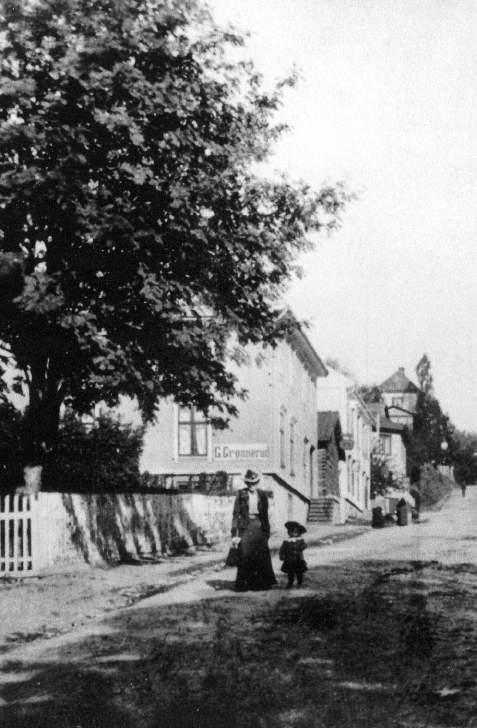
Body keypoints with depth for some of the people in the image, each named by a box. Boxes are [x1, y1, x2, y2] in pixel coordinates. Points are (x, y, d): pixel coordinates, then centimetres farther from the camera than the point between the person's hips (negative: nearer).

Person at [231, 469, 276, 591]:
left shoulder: (262, 495, 6)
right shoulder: (241, 495, -3)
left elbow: (265, 514, 14)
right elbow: (236, 514, -3)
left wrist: (266, 531, 12)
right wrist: (234, 533, -9)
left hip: (258, 525, 3)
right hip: (245, 527, -3)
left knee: (262, 555, -1)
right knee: (245, 555, -6)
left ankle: (261, 583, 8)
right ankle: (243, 584, 1)